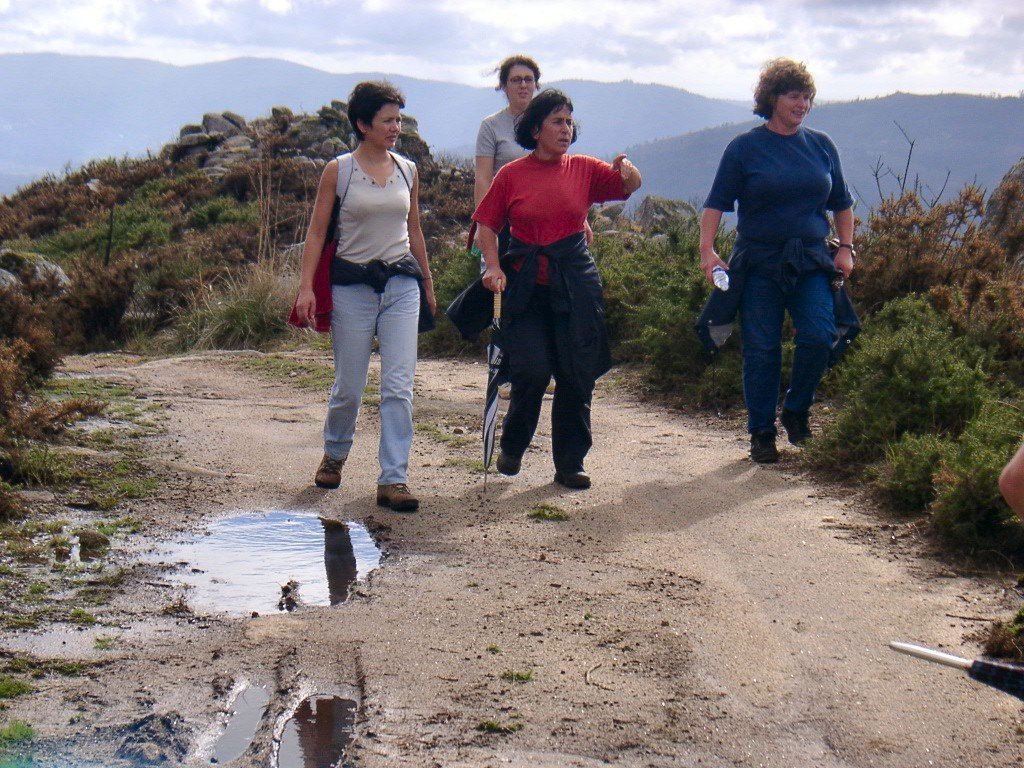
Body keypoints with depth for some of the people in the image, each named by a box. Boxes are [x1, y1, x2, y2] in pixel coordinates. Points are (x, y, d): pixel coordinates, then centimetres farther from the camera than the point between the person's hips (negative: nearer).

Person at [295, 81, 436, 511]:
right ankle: (334, 455, 33)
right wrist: (306, 287, -12)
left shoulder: (407, 170, 8)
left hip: (402, 284, 3)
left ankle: (393, 479, -5)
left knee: (399, 385, -7)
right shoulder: (338, 171, -2)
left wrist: (428, 285, 21)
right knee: (349, 386, 5)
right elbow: (317, 232, -2)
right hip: (352, 284, -2)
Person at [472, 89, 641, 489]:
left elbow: (630, 185, -2)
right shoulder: (512, 175, 0)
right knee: (532, 371, -10)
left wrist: (627, 171, -25)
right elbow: (487, 225, 4)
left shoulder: (583, 169, 5)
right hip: (525, 286, -2)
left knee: (577, 376, 2)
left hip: (575, 285, 2)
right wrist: (494, 267, -10)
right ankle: (511, 447, 16)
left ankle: (570, 463, 15)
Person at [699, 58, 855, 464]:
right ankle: (761, 433, 13)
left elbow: (842, 203, 18)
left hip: (811, 262, 2)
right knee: (761, 349, 0)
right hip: (759, 263, -2)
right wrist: (707, 251, -15)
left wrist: (846, 248, 7)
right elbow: (716, 203, -3)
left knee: (820, 335, -14)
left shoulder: (821, 145, 9)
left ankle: (796, 411, 9)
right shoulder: (745, 147, 0)